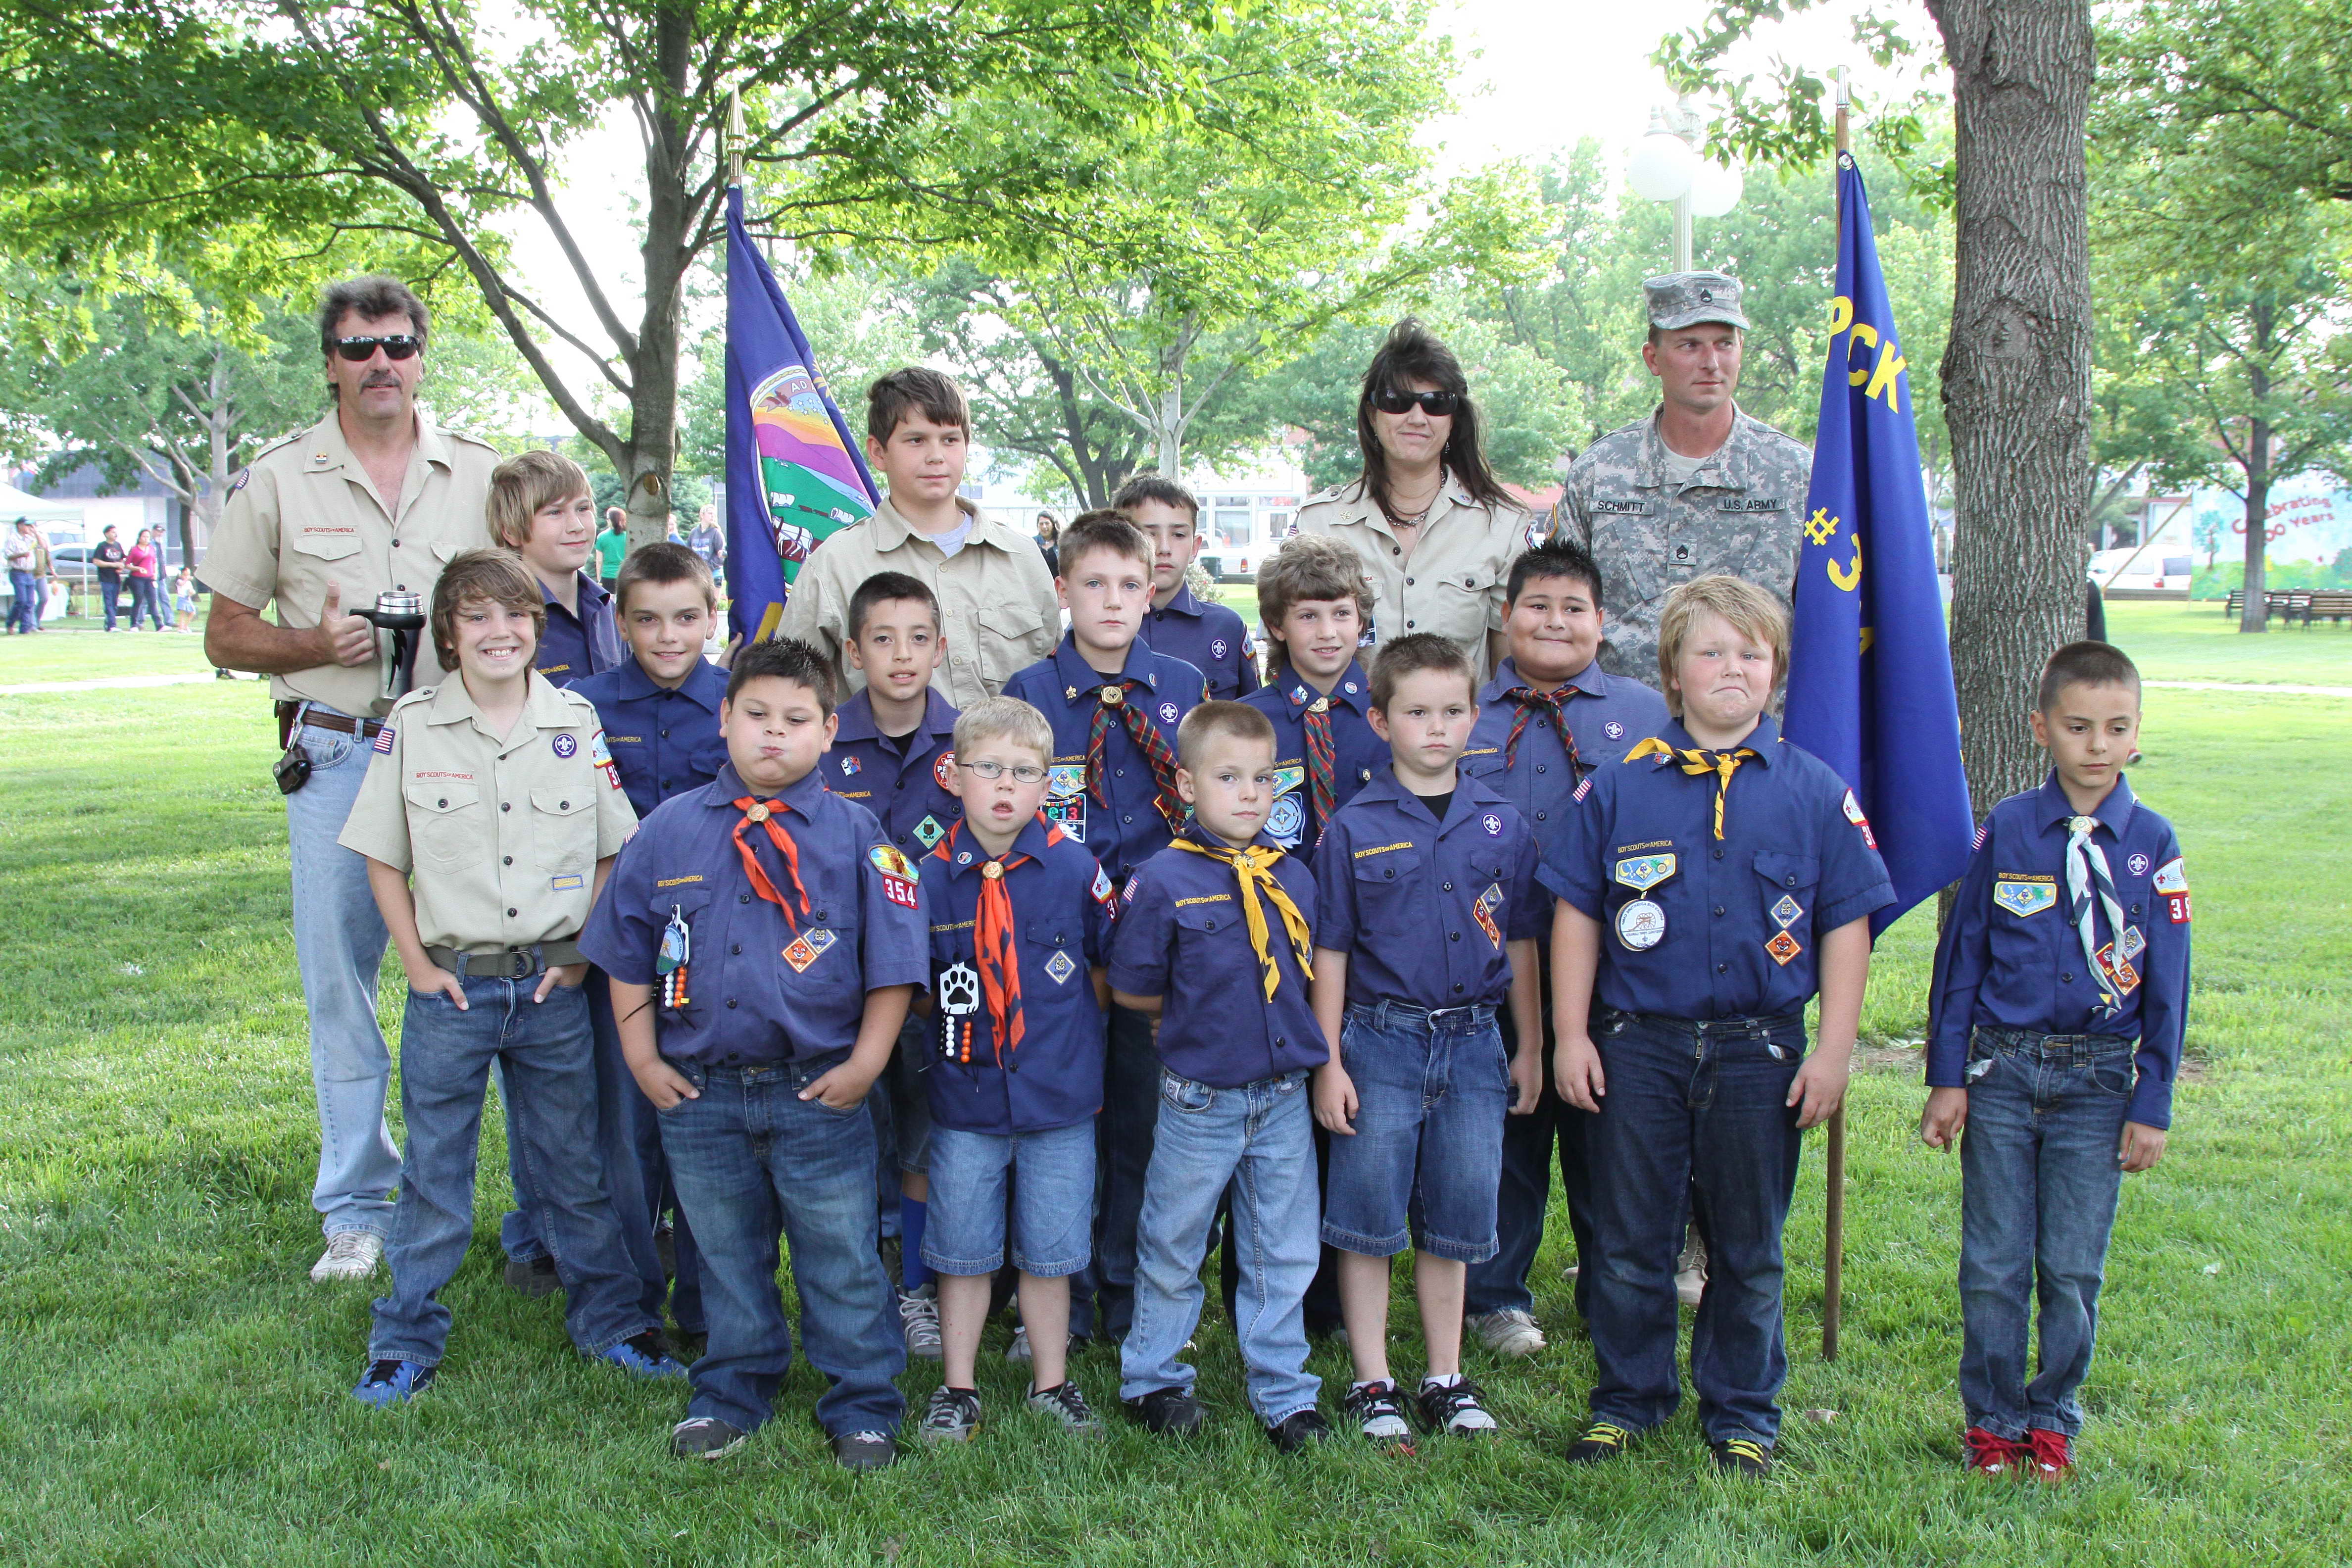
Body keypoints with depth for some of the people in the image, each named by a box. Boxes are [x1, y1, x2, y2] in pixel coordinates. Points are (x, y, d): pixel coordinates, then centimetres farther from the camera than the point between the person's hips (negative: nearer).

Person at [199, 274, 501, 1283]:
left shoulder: (481, 474, 8)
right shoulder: (278, 481, 6)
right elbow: (224, 635, 9)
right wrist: (317, 645, -10)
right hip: (336, 755, 0)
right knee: (340, 982, 2)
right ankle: (358, 1210, 13)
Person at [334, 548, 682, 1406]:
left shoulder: (576, 723, 1)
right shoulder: (413, 725, -2)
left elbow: (612, 852, 6)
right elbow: (383, 857, 3)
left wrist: (584, 951, -2)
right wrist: (417, 962, -3)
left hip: (556, 983, 1)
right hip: (451, 982, -1)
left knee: (577, 1162, 12)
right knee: (434, 1168, 8)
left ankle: (609, 1315, 27)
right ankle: (406, 1337, 22)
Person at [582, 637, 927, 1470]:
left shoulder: (855, 836, -4)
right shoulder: (667, 831, 2)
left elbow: (892, 966, -2)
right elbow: (627, 956, 7)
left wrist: (863, 1065, -7)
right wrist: (644, 1061, 3)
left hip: (820, 1090, -2)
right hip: (699, 1090, 2)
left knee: (841, 1258, 7)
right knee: (726, 1253, 17)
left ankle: (863, 1408, 21)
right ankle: (731, 1394, 34)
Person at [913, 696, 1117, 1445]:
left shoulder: (1075, 868, -5)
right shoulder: (932, 876, -5)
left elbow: (1109, 964, 8)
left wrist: (1059, 1021, 5)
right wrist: (952, 1023, -6)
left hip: (1059, 1097, 0)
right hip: (965, 1096, 0)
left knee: (1049, 1251, 11)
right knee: (963, 1252, 11)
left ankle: (1051, 1383, 27)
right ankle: (957, 1388, 25)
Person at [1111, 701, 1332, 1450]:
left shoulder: (1293, 877, 4)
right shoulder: (1162, 882, -11)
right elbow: (1130, 990, -5)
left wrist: (1262, 1015, 5)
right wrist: (1197, 1011, 2)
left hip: (1284, 1099, 4)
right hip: (1198, 1100, -4)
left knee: (1285, 1254, 11)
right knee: (1173, 1249, 11)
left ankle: (1284, 1393, 25)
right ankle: (1152, 1380, 29)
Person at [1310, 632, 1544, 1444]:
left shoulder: (1500, 824, 5)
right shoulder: (1354, 828, -3)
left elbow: (1520, 943, 11)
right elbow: (1330, 951, -1)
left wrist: (1530, 1048, 11)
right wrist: (1329, 1062, -5)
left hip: (1473, 1044, 3)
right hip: (1381, 1041, -2)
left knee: (1455, 1218, 9)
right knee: (1369, 1219, 1)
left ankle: (1446, 1378, 22)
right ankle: (1372, 1383, 14)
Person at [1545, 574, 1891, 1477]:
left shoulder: (1814, 793, 0)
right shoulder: (1619, 786, -1)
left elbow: (1845, 924, 2)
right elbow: (1577, 913, 3)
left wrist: (1833, 1049, -2)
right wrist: (1572, 1035, -1)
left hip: (1759, 1052, 0)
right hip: (1637, 1045, 0)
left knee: (1748, 1244, 12)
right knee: (1629, 1240, 10)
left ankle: (1742, 1412, 27)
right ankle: (1629, 1397, 27)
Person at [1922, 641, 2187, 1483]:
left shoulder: (2153, 844, -1)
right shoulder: (2006, 829, -2)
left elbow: (2167, 986, 2)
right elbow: (1960, 954, 2)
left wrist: (2152, 1104, 0)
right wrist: (1946, 1079, 0)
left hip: (2099, 1081, 0)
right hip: (2002, 1073, 0)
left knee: (2074, 1268, 6)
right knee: (1994, 1263, 5)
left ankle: (2052, 1420, 24)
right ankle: (1992, 1420, 21)